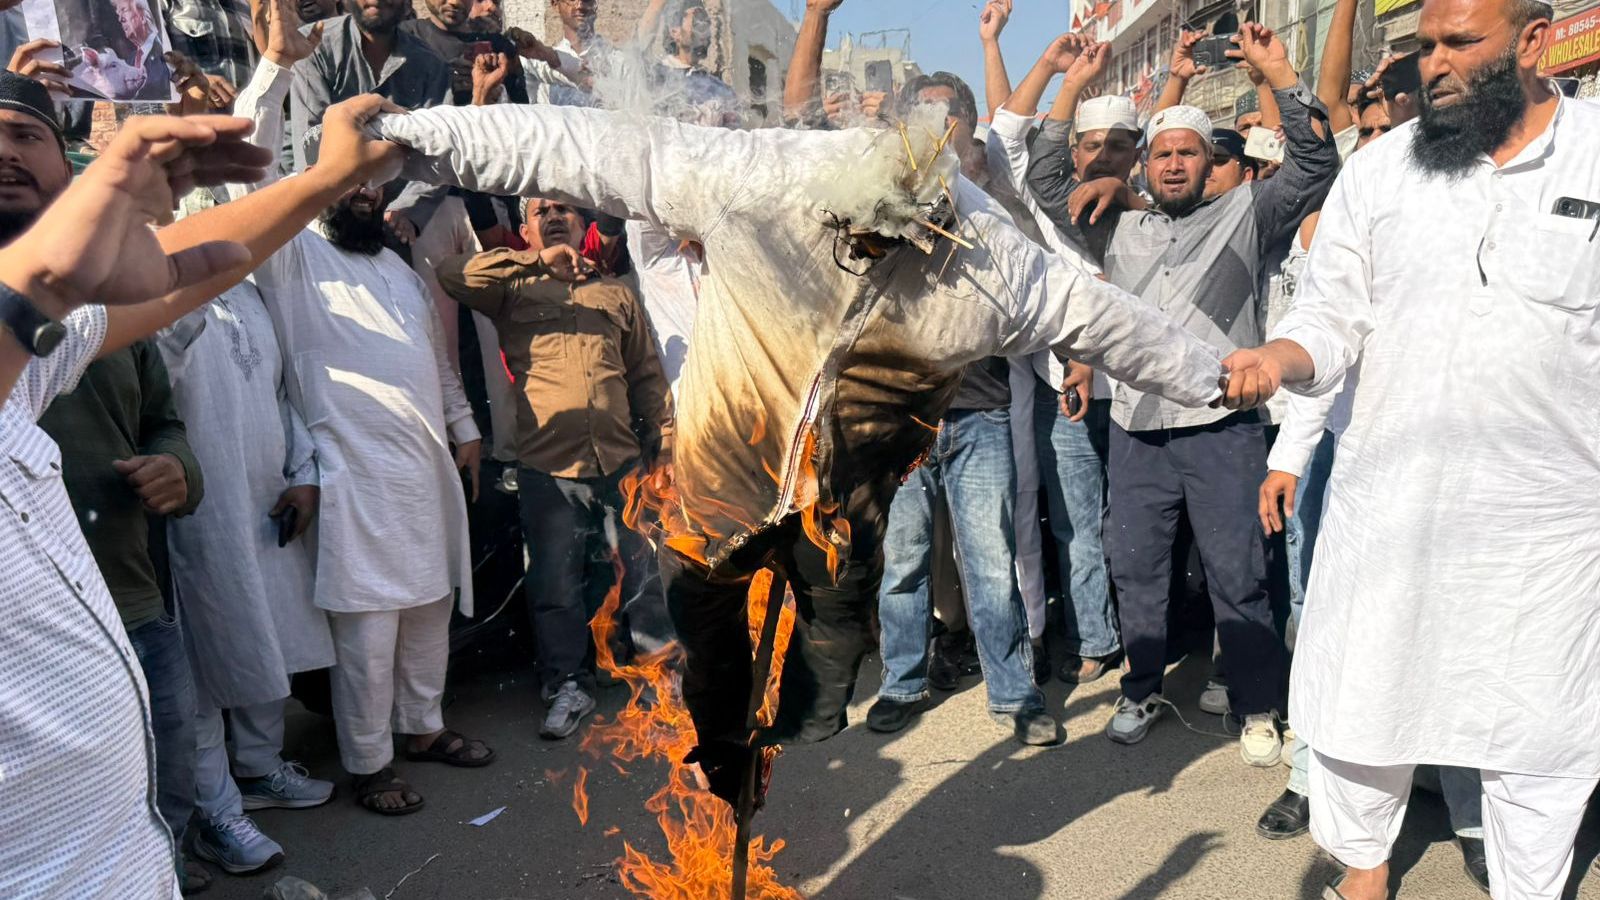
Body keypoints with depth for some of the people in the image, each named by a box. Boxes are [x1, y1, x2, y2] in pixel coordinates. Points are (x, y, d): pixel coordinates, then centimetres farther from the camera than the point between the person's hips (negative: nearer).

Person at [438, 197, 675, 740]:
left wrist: (663, 443, 9)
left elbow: (647, 376, 17)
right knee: (556, 586, 6)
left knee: (640, 573, 7)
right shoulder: (513, 291, 10)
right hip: (547, 469, -1)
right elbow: (452, 275, -10)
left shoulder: (616, 294, 18)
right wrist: (537, 262, -13)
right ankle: (570, 686, 22)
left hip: (620, 463, 2)